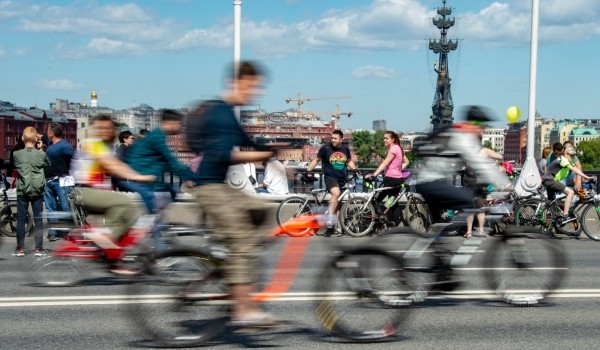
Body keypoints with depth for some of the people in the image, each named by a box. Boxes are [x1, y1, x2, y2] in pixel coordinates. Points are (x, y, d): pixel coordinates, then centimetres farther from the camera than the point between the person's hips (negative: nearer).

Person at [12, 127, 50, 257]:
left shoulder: (17, 154, -7)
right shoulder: (41, 154, -7)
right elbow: (48, 164, 12)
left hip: (22, 191, 0)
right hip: (37, 191, 0)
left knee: (20, 219, 7)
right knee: (38, 219, 5)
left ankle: (20, 248, 8)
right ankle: (39, 248, 5)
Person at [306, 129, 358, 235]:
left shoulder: (345, 149, 6)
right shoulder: (325, 148, -5)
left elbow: (349, 161, 22)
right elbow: (316, 160, 3)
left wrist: (355, 169, 6)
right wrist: (308, 170, -6)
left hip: (342, 179, 5)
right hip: (330, 177, -5)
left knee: (338, 203, 12)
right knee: (336, 193, -34)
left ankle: (335, 226, 23)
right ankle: (330, 219, -34)